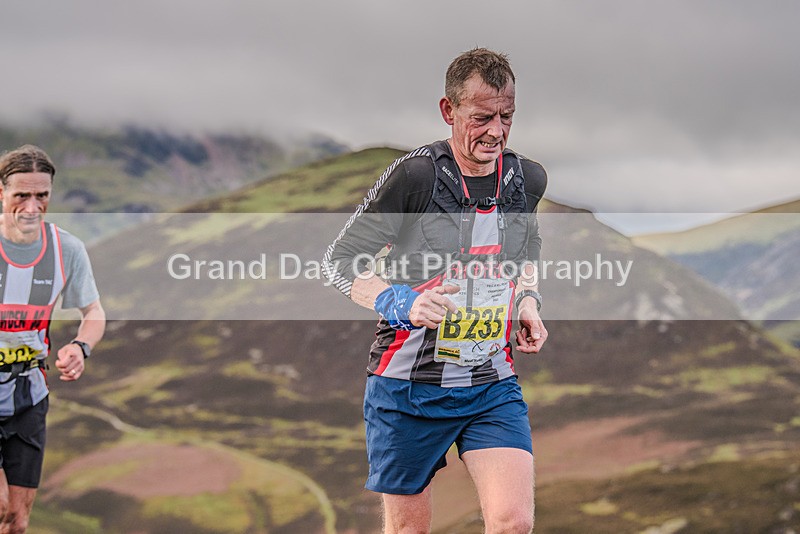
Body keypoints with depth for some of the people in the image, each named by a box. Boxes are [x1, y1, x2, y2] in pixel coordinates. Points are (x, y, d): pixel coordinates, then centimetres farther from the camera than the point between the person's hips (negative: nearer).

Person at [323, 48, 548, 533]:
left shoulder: (528, 179, 3)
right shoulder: (415, 175, -14)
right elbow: (339, 260, -9)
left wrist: (527, 301, 7)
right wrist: (398, 302, -24)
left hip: (493, 385, 3)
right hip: (408, 384, -3)